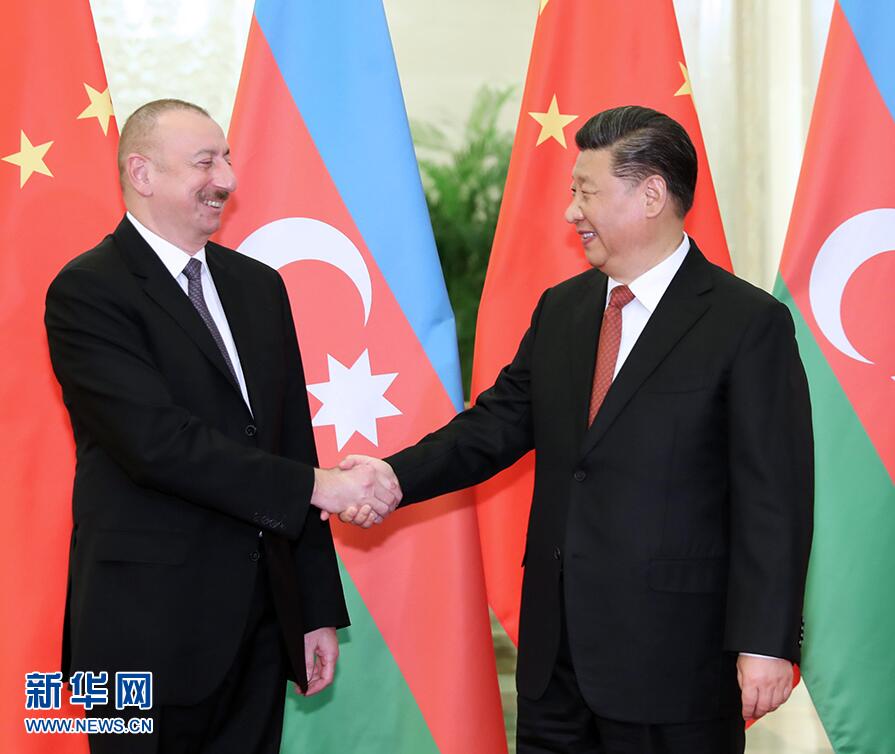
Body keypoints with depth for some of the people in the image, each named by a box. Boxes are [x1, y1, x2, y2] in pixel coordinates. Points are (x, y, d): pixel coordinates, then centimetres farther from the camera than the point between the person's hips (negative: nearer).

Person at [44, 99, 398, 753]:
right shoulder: (87, 291, -9)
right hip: (151, 625, -6)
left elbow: (293, 443, 13)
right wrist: (312, 486, -18)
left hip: (262, 625, 6)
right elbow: (158, 441, -20)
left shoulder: (260, 286, 13)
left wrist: (319, 610, 11)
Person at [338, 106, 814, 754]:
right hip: (555, 650, 6)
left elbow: (773, 498, -12)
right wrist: (398, 476, -7)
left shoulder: (749, 323, -9)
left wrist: (765, 643, -16)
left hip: (672, 653, -6)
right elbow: (500, 422, 10)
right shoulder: (560, 310, 11)